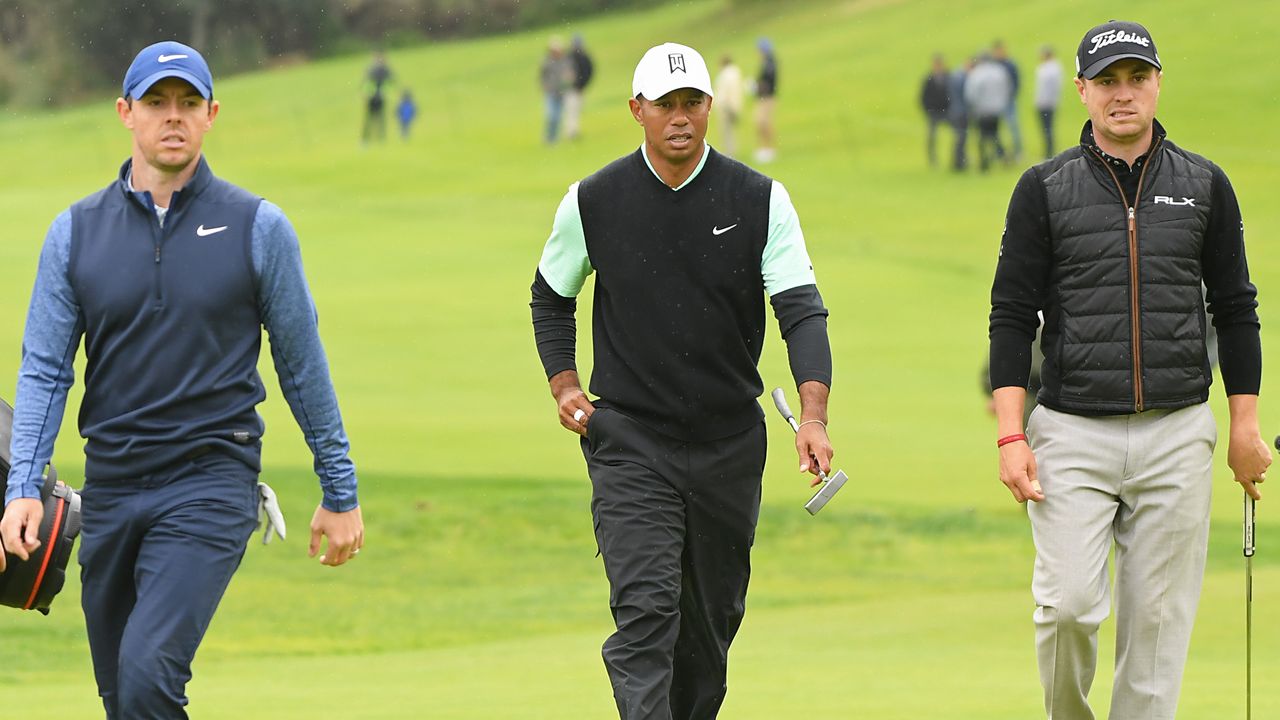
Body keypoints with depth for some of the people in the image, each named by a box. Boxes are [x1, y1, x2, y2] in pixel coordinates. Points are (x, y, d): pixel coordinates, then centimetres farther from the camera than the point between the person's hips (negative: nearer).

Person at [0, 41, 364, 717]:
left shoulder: (259, 228, 0)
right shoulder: (76, 232, 6)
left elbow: (302, 364, 5)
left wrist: (340, 492, 8)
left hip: (212, 484, -4)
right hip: (110, 489, 4)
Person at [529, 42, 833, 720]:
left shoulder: (759, 200, -3)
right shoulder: (593, 202, -2)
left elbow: (801, 308, -11)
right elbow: (550, 295, 16)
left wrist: (813, 415, -25)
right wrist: (563, 383, 2)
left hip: (730, 440, 2)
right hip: (628, 438, -2)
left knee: (714, 614, 13)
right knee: (645, 607, -17)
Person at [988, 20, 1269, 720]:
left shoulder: (1204, 185, 8)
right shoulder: (1045, 188, 3)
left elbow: (1236, 311, 13)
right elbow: (1012, 315, 2)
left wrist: (1245, 427, 8)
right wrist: (1010, 436, -7)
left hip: (1178, 433, 1)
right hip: (1073, 432, -1)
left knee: (1158, 617, 0)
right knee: (1068, 604, -11)